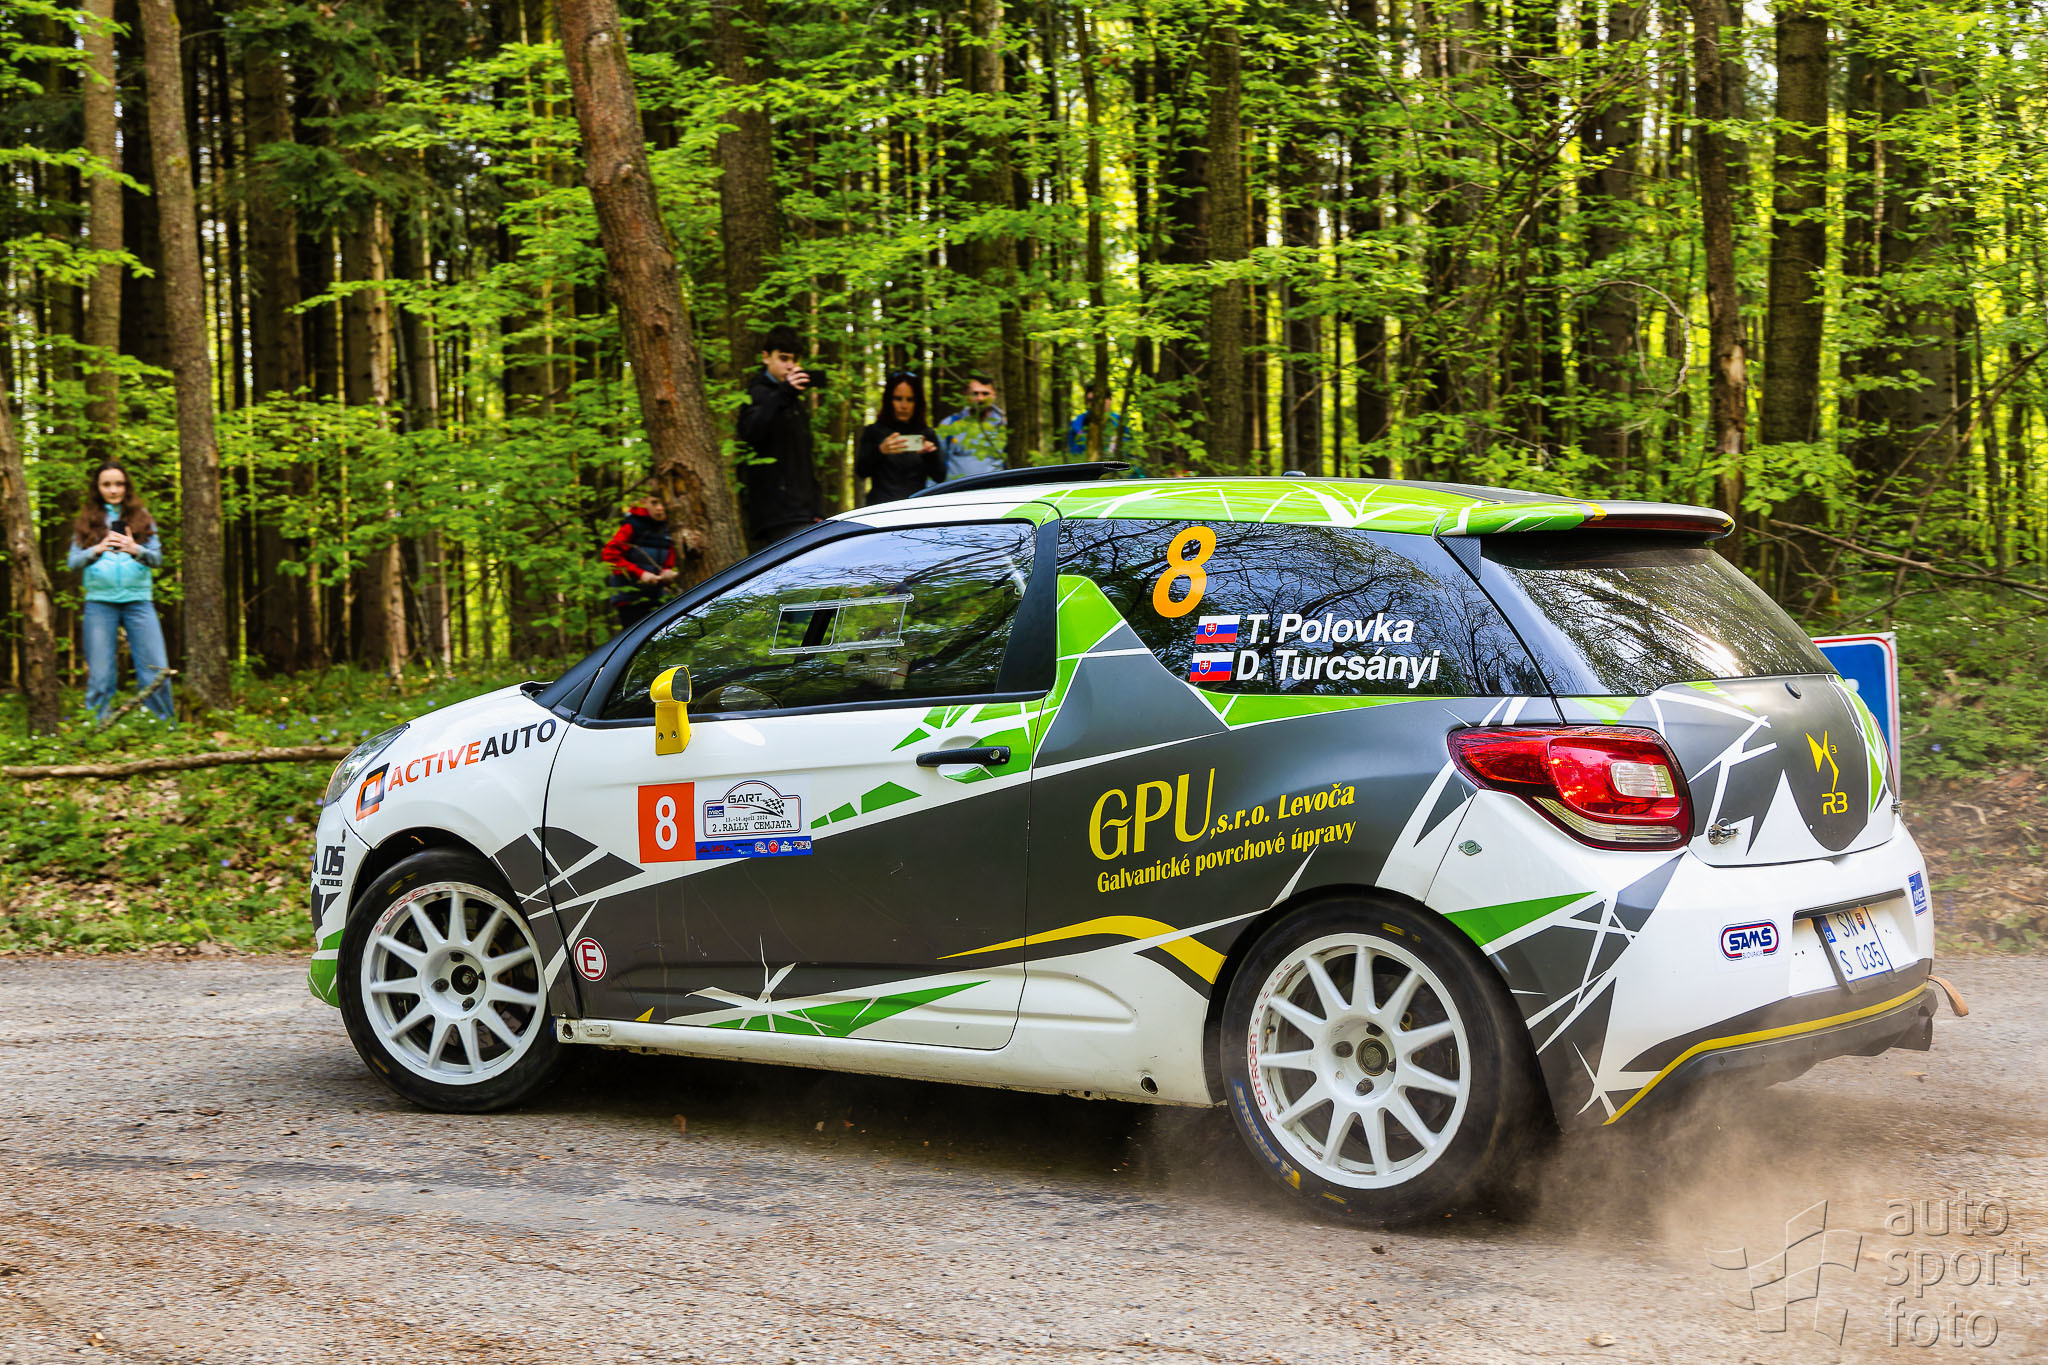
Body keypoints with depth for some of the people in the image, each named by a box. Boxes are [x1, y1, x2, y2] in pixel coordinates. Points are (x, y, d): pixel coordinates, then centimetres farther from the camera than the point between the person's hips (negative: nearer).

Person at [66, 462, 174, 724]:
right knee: (100, 678, 1)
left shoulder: (141, 517, 11)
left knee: (157, 673, -6)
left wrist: (136, 550, -17)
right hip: (100, 602, 0)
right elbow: (73, 560, 4)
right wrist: (97, 549, -15)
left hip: (138, 601, 0)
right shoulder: (88, 521, 11)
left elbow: (157, 558, 4)